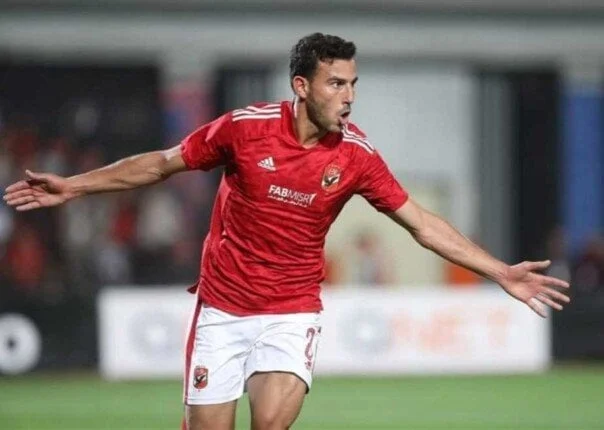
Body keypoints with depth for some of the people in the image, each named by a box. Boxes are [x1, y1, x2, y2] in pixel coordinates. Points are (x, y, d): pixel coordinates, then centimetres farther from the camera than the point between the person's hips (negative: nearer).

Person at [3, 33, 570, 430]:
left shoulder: (356, 155, -7)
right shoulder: (245, 127, -11)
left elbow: (424, 225, -3)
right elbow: (162, 164, 2)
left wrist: (502, 274, -8)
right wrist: (73, 186, 2)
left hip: (292, 310, 0)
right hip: (223, 306, 0)